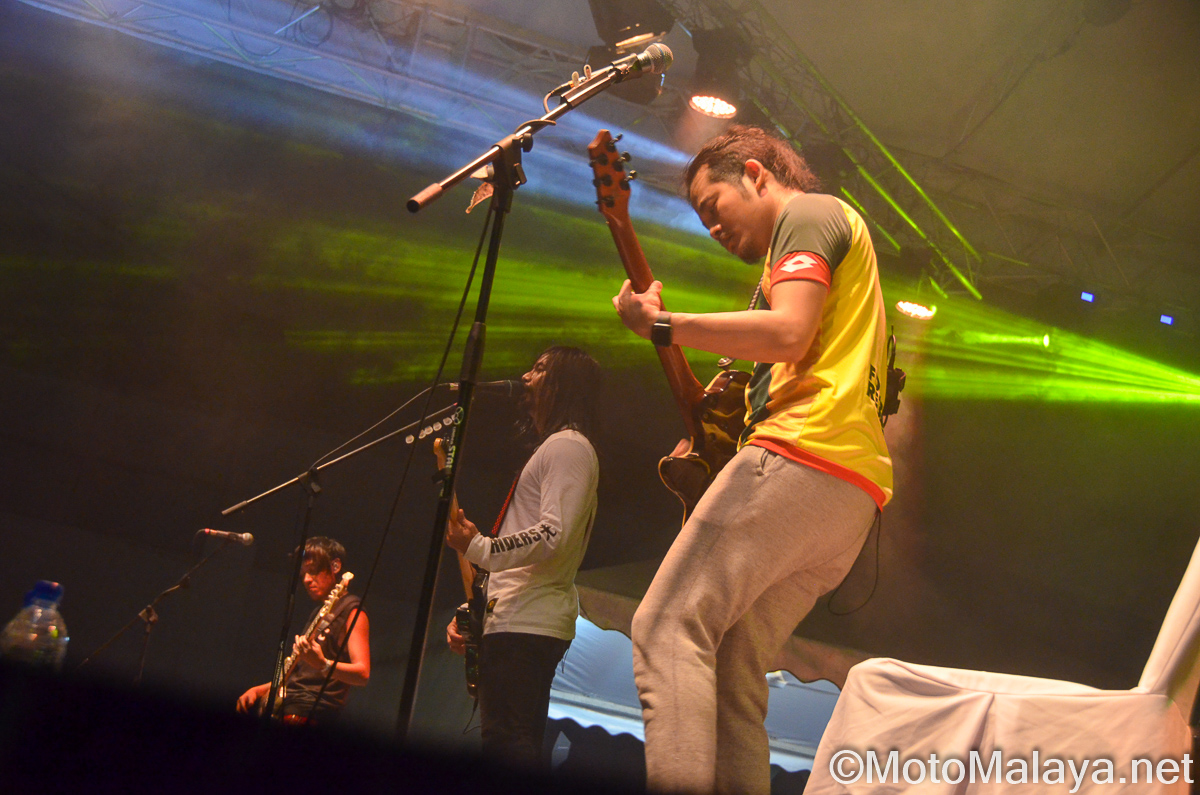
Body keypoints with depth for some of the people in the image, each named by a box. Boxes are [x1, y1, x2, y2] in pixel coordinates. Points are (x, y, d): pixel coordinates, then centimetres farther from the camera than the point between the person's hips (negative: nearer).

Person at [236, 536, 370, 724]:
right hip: (288, 700, 9)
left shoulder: (351, 611, -4)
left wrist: (322, 664, -33)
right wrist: (259, 690, 16)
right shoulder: (319, 612, 22)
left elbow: (362, 674, -17)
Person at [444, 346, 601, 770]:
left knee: (506, 742, -18)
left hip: (528, 624, -11)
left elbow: (554, 536, -21)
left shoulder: (567, 447, -5)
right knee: (516, 746, 8)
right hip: (516, 622, 11)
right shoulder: (553, 448, 28)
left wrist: (478, 547, -22)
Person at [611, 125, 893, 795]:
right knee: (732, 673, 5)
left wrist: (660, 324, -9)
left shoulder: (808, 212, 5)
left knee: (667, 627, -16)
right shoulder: (842, 237, 35)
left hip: (802, 455, -10)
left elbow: (787, 333, -14)